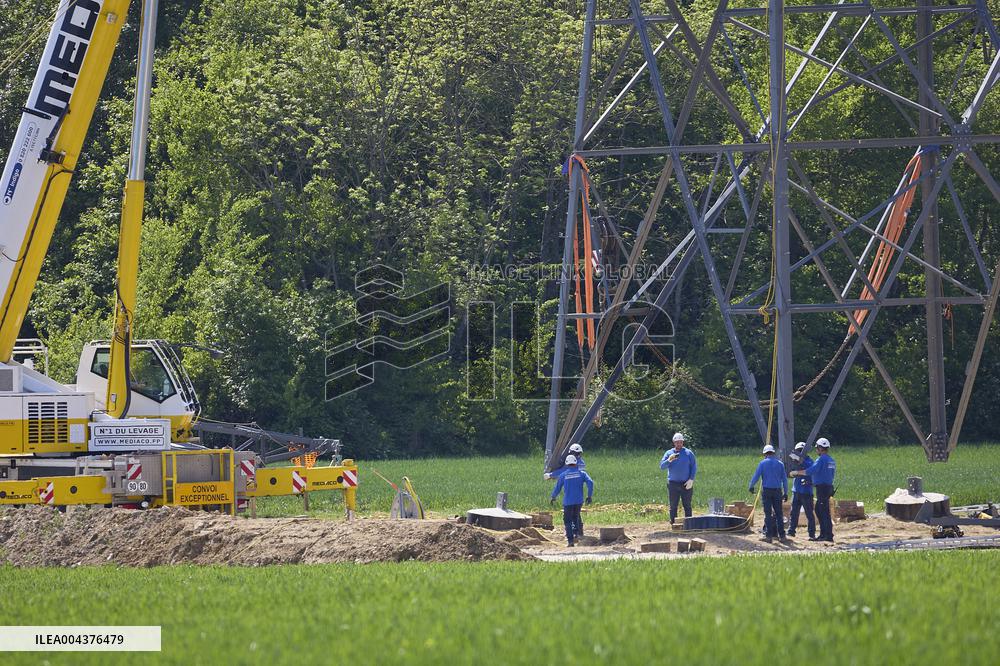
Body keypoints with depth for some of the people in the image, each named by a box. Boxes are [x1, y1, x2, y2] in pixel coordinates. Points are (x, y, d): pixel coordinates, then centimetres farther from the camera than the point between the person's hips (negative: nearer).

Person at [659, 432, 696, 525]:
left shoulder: (688, 453, 6)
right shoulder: (669, 453, 8)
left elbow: (694, 467, 4)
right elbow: (662, 466, 0)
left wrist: (691, 480, -8)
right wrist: (669, 460, -20)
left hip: (686, 484, -1)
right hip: (673, 484, 1)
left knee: (687, 506, 1)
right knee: (673, 506, 1)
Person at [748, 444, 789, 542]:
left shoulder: (762, 463, -1)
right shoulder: (780, 464, 7)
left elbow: (756, 476, -5)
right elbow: (784, 479, 8)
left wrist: (751, 487, 9)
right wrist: (785, 493, 12)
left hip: (766, 491, -2)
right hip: (777, 490, 2)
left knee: (768, 513, 1)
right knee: (778, 513, 6)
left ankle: (768, 535, -2)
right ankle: (781, 535, 3)